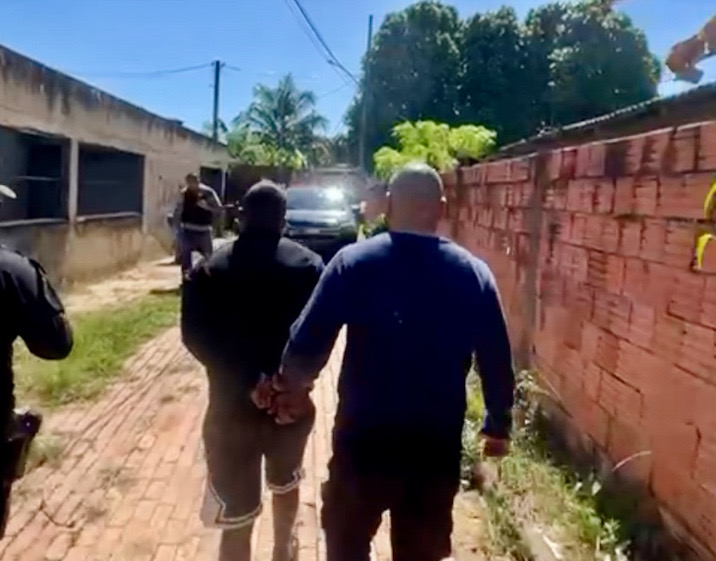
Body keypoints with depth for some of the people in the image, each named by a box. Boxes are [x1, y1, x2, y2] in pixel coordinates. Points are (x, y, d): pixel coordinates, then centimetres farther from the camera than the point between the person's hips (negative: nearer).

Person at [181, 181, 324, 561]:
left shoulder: (208, 271, -5)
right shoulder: (310, 265, -4)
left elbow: (195, 336, -14)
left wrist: (247, 381, -16)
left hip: (233, 406, -2)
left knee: (237, 515, 7)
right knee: (285, 482, 29)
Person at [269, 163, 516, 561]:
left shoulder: (354, 263, -10)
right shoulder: (474, 273, -4)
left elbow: (308, 342, -9)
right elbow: (497, 360, 0)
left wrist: (290, 391, 9)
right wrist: (499, 425, 14)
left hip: (364, 440, -1)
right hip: (438, 447, 2)